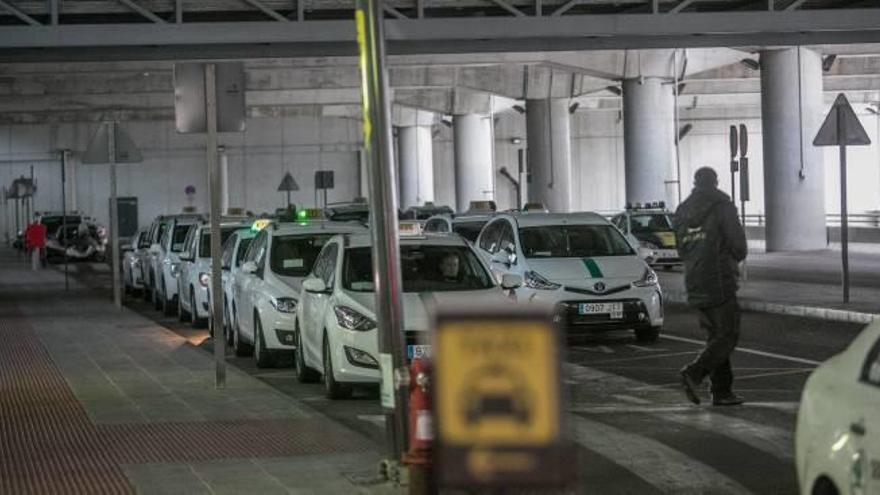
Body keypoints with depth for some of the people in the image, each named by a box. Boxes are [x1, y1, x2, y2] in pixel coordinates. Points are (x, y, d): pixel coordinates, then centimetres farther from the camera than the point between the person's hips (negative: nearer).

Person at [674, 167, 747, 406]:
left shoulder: (683, 212, 12)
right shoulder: (722, 207, -8)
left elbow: (681, 250, 16)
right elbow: (738, 245, -10)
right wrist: (736, 257, 11)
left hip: (695, 285, 7)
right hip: (720, 283, -7)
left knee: (716, 336, 13)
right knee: (727, 336, -4)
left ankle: (722, 391, 10)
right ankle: (694, 373, -22)